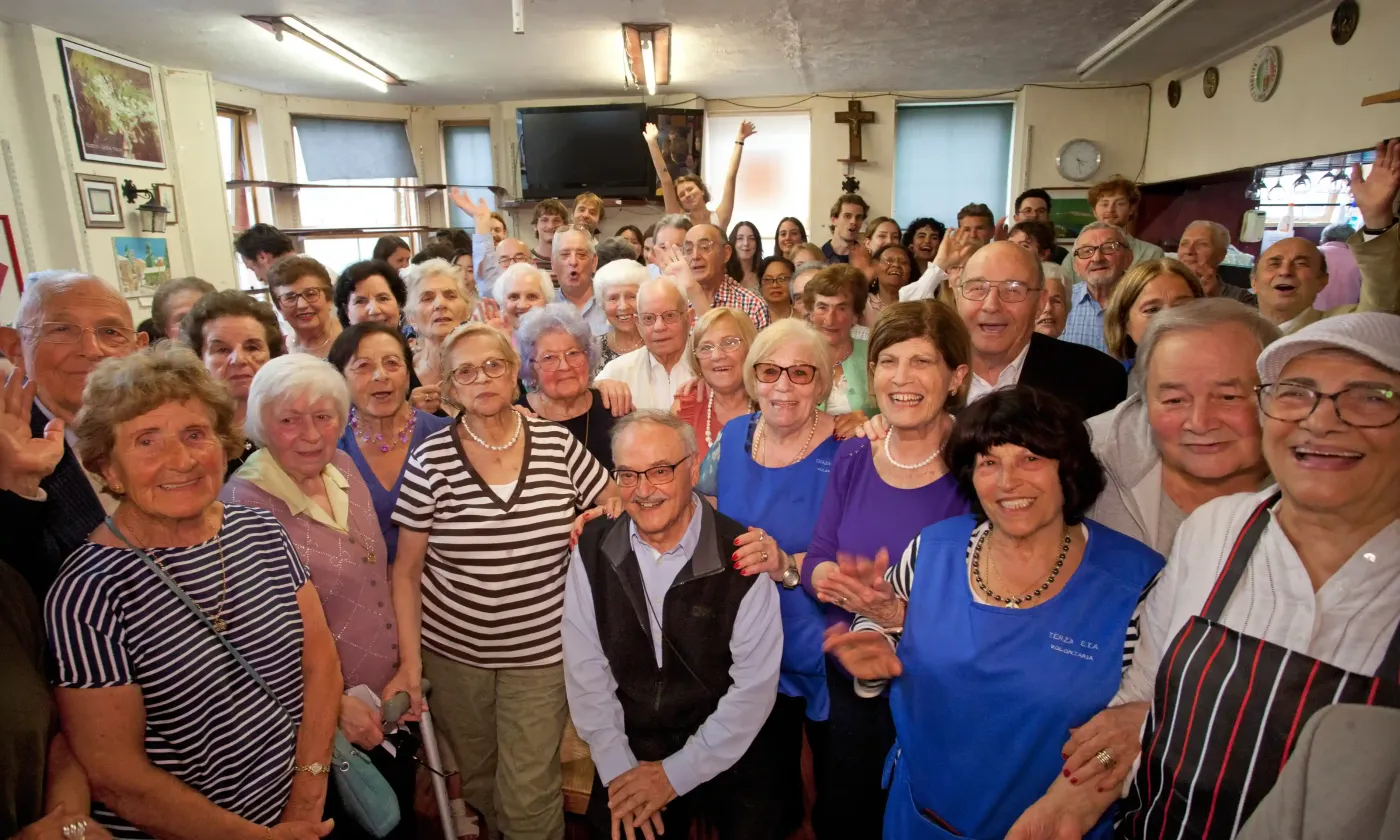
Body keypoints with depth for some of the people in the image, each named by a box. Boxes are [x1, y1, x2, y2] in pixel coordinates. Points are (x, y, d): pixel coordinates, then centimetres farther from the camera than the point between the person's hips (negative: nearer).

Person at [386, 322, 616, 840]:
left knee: (528, 797, 1)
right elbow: (407, 570, -3)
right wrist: (410, 662, -6)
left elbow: (615, 504, 7)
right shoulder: (430, 459, -9)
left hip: (540, 651, 0)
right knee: (478, 779, 21)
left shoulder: (558, 444, -7)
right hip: (452, 651, 1)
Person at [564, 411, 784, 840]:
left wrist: (676, 773, -13)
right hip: (627, 760, 3)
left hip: (728, 763, -2)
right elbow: (585, 667, -5)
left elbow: (754, 687, -15)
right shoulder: (593, 550, -8)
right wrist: (618, 767, -9)